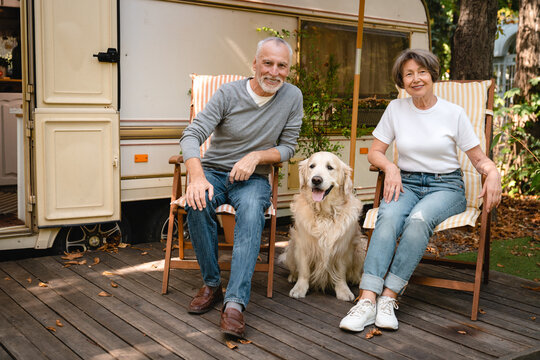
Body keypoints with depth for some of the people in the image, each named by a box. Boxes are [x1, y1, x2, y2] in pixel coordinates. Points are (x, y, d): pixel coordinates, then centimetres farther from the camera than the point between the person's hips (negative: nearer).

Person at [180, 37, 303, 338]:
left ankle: (235, 303, -39)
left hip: (254, 178, 0)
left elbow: (288, 147, 4)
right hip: (214, 171, 0)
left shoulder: (292, 96, -2)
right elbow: (192, 136, -15)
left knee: (252, 212, -34)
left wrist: (256, 156, -17)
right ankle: (212, 284, -14)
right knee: (199, 203, -33)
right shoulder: (229, 93, -8)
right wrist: (197, 177, -34)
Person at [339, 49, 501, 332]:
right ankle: (367, 301, -41)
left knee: (419, 219, -36)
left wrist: (493, 172, -19)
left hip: (446, 187, -1)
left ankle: (389, 297, -32)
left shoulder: (454, 113, 1)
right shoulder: (396, 109, 7)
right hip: (407, 184, 1)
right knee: (388, 217, -33)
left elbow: (478, 158, 4)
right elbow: (374, 152, 10)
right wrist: (390, 167, -11)